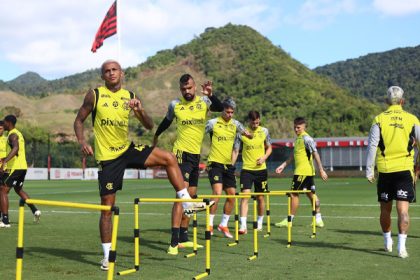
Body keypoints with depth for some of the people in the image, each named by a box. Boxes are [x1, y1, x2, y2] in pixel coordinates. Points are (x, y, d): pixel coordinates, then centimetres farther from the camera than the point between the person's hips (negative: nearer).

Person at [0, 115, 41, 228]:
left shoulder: (13, 135, -13)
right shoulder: (18, 133, 18)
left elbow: (16, 148, -33)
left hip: (15, 167, -10)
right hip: (23, 167, 10)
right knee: (19, 189, 26)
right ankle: (35, 210, 13)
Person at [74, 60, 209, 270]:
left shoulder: (130, 96, 3)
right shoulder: (94, 95, -5)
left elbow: (149, 126, 1)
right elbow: (79, 120, 1)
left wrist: (140, 110, -20)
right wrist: (82, 141, -18)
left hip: (127, 150, 3)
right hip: (107, 157, -3)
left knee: (169, 158, -12)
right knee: (107, 205, -1)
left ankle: (187, 203, -3)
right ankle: (107, 255, 11)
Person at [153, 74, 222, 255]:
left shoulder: (203, 102, -1)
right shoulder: (175, 105, -3)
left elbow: (219, 108, -21)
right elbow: (167, 121, 17)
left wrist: (210, 95, -38)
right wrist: (156, 135, 29)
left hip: (196, 154, 5)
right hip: (181, 152, -4)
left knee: (191, 195, 11)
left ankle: (183, 238, 23)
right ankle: (174, 242, -22)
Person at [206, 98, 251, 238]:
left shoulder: (235, 124, 7)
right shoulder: (213, 123, -6)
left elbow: (248, 135, 14)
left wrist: (246, 133, -7)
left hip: (228, 164, 6)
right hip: (215, 163, -6)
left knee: (232, 195, 5)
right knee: (217, 192, -19)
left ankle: (223, 225, 20)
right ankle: (209, 224, -8)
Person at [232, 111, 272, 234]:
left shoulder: (264, 131, 2)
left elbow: (269, 148, 13)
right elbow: (235, 151, -3)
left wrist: (264, 158, -7)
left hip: (261, 169, 2)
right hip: (246, 169, -2)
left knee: (260, 197, 10)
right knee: (245, 195, -13)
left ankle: (259, 223, 27)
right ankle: (243, 225, -15)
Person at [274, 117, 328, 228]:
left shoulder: (307, 138, -13)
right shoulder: (298, 139, 16)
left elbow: (315, 154, -17)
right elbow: (293, 155, 24)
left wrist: (321, 170, -20)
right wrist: (283, 165, 21)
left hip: (303, 171, -9)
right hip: (308, 172, 9)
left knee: (294, 193, -4)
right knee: (311, 194, 10)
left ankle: (289, 220, 2)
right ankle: (318, 219, 13)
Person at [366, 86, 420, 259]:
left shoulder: (379, 119, -1)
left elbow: (372, 145, -5)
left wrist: (369, 170, -1)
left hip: (384, 169, 1)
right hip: (404, 169, -1)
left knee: (385, 209, 14)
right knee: (402, 209, -4)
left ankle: (387, 241, 30)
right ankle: (401, 246, -14)